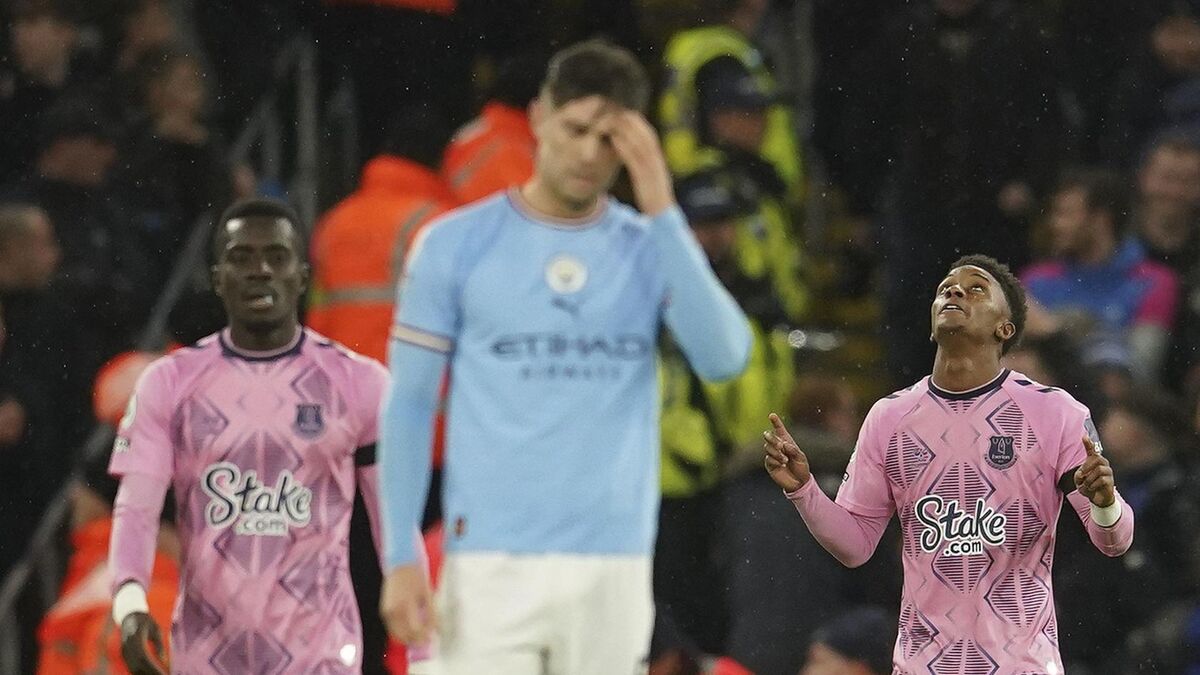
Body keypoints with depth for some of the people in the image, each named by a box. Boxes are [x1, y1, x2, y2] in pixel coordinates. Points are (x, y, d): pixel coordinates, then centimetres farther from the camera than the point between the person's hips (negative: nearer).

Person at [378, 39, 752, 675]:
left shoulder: (651, 249, 8)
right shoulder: (455, 245, 2)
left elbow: (723, 357, -8)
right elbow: (408, 407, 3)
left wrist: (662, 213, -10)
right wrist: (400, 558, -6)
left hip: (615, 566, 2)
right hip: (491, 563, -2)